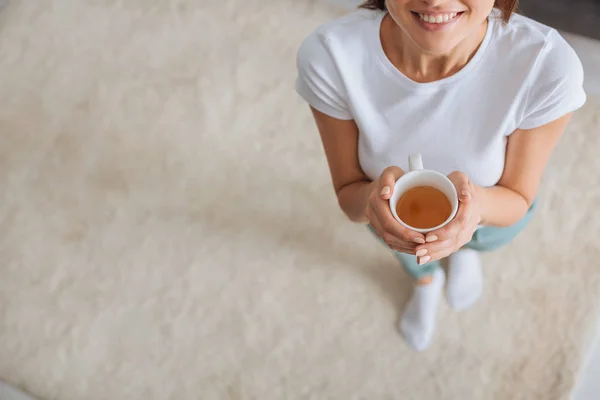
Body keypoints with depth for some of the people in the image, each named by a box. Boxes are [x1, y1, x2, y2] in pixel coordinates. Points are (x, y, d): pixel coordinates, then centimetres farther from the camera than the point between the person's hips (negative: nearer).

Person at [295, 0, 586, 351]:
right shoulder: (328, 55, -39)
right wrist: (373, 197, -47)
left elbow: (517, 200, -23)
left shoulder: (547, 64, -41)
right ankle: (425, 281, 68)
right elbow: (349, 195, -23)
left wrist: (478, 203, -47)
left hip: (491, 207, 0)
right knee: (412, 255, 33)